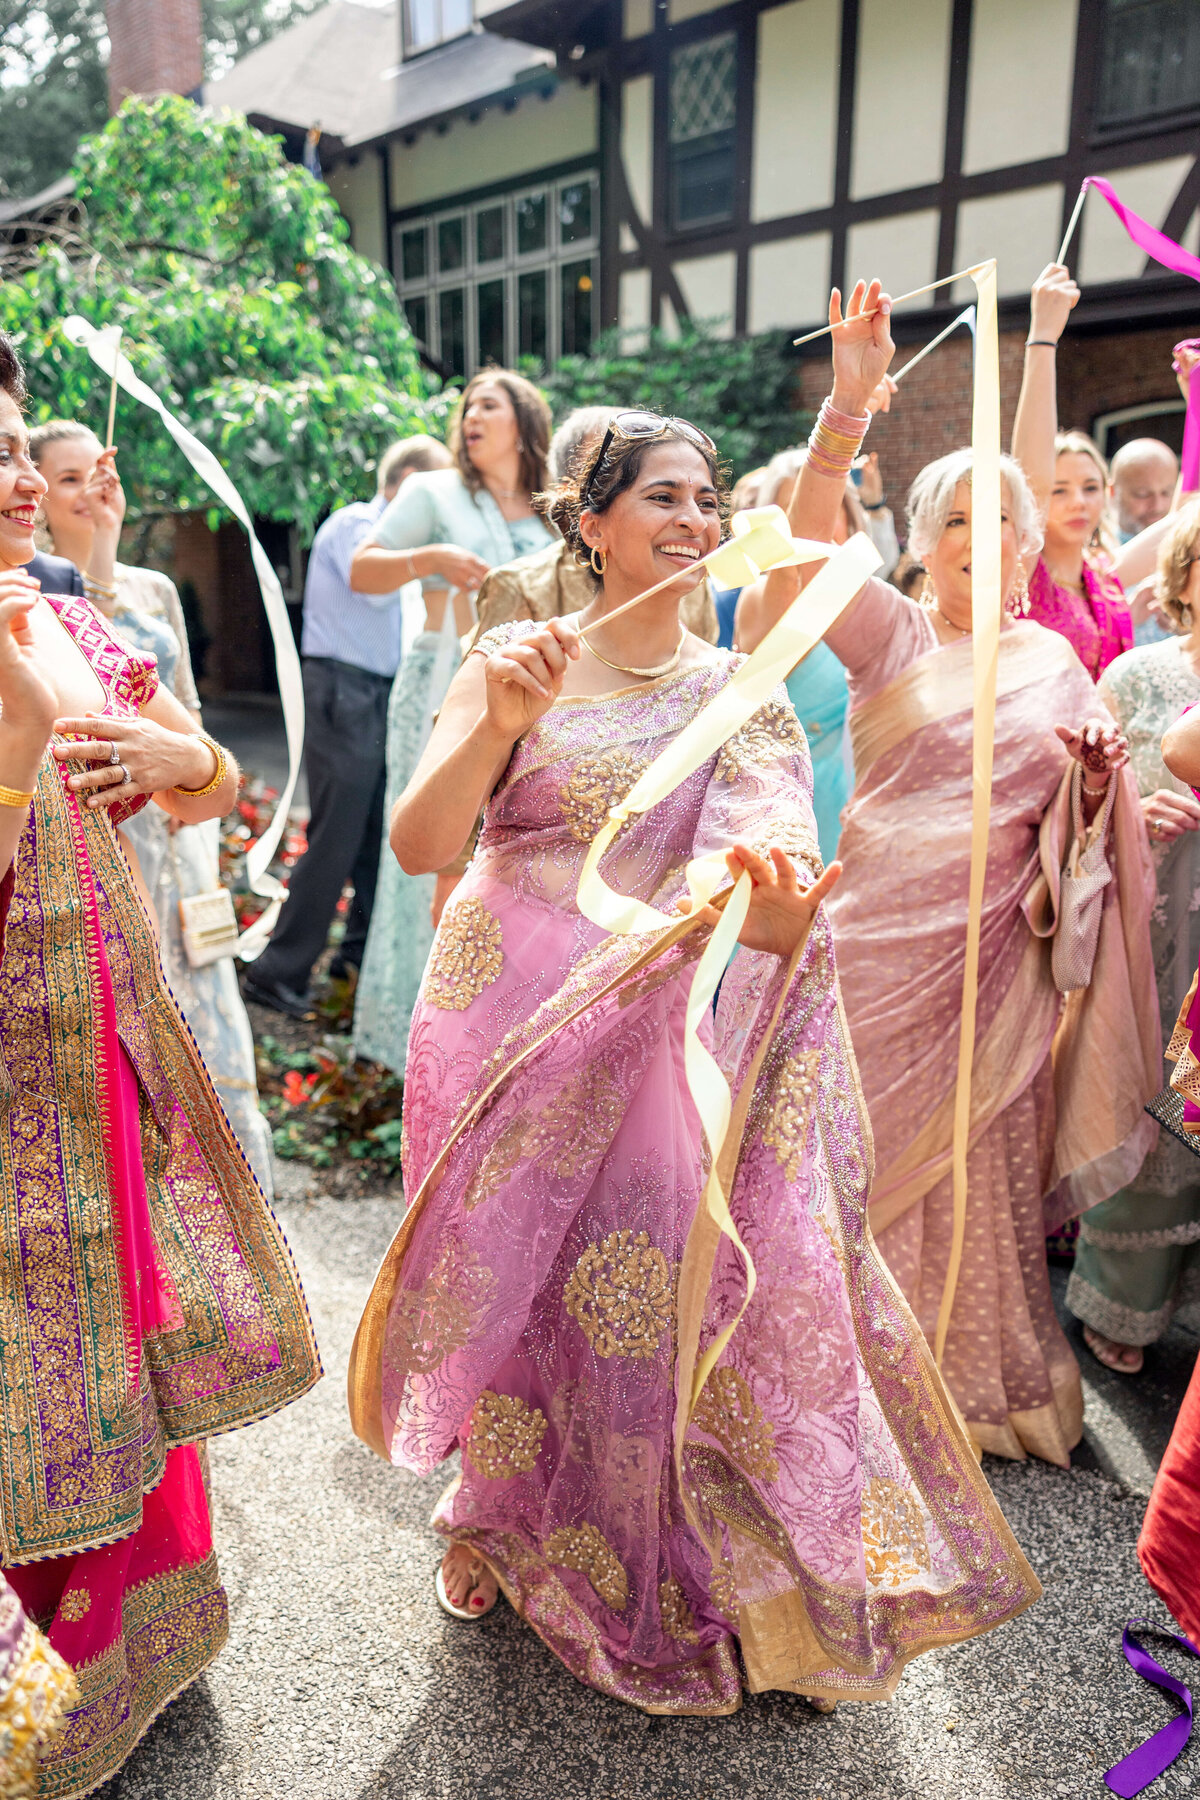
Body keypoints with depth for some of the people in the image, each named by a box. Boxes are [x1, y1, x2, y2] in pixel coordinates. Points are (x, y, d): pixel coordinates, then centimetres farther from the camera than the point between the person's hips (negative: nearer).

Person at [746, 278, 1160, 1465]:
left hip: (994, 953, 3)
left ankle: (976, 1378, 33)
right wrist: (848, 403, -29)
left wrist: (1099, 769, -7)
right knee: (863, 1149, 7)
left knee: (980, 1166, 11)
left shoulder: (1052, 656, 12)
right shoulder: (889, 631, 1)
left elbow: (1076, 817, 15)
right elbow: (809, 542, -17)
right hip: (878, 935, -2)